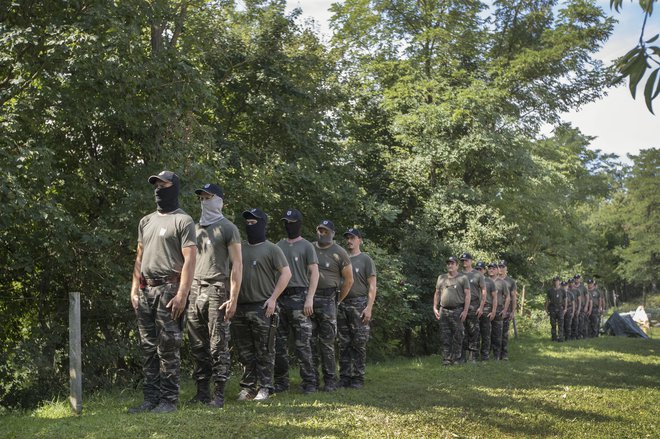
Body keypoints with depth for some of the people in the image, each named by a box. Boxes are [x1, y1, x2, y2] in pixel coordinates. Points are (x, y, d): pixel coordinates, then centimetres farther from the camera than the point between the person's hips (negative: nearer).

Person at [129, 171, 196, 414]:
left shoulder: (183, 220, -4)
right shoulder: (146, 221, 18)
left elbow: (189, 260, -10)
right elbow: (139, 257, 20)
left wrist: (182, 295, -18)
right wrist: (134, 289, 11)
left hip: (168, 289, -7)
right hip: (146, 290, 7)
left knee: (168, 348, -5)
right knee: (148, 348, 8)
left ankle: (169, 399, 1)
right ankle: (151, 398, 14)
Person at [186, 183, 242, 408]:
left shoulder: (228, 228, 1)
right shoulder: (195, 228, 18)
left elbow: (237, 265, -4)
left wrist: (233, 298, -12)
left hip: (216, 290, -5)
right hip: (194, 289, 6)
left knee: (218, 345, -5)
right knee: (197, 345, 6)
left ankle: (219, 394, -1)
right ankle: (202, 391, 13)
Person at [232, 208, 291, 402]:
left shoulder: (271, 249, -1)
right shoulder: (240, 248, 13)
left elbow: (286, 273, -5)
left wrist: (273, 298, -11)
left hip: (262, 308, -5)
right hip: (240, 307, 5)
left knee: (264, 352, -1)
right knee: (245, 352, 8)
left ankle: (264, 388, 5)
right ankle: (247, 387, 15)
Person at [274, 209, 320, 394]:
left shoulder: (306, 246, 2)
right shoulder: (278, 246, 15)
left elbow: (314, 273, -4)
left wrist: (309, 298, -13)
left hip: (298, 296, -5)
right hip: (279, 297, 5)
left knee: (303, 343, -6)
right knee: (279, 343, 6)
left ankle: (309, 382, 0)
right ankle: (281, 381, 14)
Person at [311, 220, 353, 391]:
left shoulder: (339, 253, 0)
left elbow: (348, 280, 3)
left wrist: (338, 300, 3)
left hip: (327, 300, -3)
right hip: (308, 298, 4)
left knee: (327, 342, -4)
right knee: (310, 340, 6)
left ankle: (330, 380, 1)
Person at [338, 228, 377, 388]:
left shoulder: (365, 259, 2)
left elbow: (372, 286, -4)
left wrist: (369, 307, -13)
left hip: (359, 304, -5)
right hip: (342, 304, 5)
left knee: (359, 344, -3)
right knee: (344, 344, 6)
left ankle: (358, 378, 1)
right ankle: (344, 377, 11)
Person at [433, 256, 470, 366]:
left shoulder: (463, 278, 2)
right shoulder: (441, 278, 14)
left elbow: (467, 295, -2)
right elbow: (437, 294, 18)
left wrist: (465, 311, -10)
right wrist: (435, 308, 9)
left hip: (457, 311, -3)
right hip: (443, 310, 3)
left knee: (457, 336, -1)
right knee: (445, 336, 3)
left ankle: (456, 358, 6)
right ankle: (446, 358, 6)